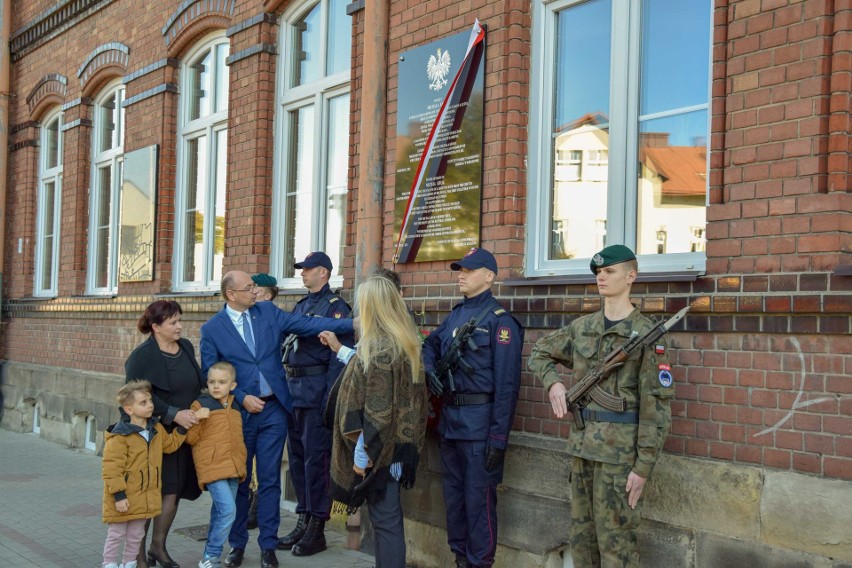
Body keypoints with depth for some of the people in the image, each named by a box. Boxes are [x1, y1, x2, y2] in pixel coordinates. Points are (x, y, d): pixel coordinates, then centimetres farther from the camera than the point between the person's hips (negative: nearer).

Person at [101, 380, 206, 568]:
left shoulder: (156, 429, 3)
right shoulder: (119, 436, -21)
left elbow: (170, 445, 19)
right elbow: (112, 468, -20)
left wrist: (181, 429, 5)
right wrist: (119, 495, -21)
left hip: (145, 497, 7)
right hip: (124, 499, -7)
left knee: (136, 535, 18)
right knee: (116, 535, 8)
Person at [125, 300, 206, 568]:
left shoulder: (186, 347, 7)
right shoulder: (142, 356, -12)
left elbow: (196, 384, 19)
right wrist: (174, 414, -22)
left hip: (182, 434, 6)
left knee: (174, 491, 7)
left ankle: (158, 546, 24)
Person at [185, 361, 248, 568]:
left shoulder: (235, 408, 13)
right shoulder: (201, 405, -5)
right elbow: (191, 438, -7)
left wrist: (242, 464, 22)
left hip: (233, 469, 7)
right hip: (212, 468, -7)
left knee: (220, 513, 13)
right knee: (228, 510, -16)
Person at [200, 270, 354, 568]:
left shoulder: (268, 312, 3)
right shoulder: (211, 329, -3)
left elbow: (308, 324, -4)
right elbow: (211, 375, -2)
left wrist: (352, 323, -13)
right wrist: (241, 398, -12)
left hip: (273, 409, 2)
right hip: (239, 412, -1)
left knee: (270, 480, 5)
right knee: (238, 481, 9)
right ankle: (237, 544, 24)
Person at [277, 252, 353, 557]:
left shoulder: (336, 307, -6)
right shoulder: (300, 306, 18)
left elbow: (339, 356, -13)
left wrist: (330, 397, -19)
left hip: (317, 391, -8)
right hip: (292, 390, 8)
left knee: (316, 459, -3)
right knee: (297, 457, 12)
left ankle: (317, 529, 4)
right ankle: (303, 522, 22)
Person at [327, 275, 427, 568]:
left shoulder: (380, 347, -20)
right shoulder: (402, 343, 9)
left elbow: (376, 409, -22)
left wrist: (363, 452, -18)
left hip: (379, 448, -9)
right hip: (395, 444, 9)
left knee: (385, 519, 0)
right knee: (387, 516, 15)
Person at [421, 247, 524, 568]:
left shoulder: (499, 320, -11)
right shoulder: (455, 315, 12)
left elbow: (507, 382, -16)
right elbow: (430, 345, 28)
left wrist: (498, 436, -20)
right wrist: (429, 370, 4)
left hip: (479, 421, -8)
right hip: (449, 418, 8)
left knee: (478, 497, -1)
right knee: (453, 493, 16)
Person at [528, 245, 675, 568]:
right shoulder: (581, 327, 8)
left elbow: (656, 405, -11)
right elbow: (539, 353, 23)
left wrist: (643, 466, -15)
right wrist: (553, 383, 1)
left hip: (619, 449, -6)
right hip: (582, 444, 6)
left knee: (615, 540, 0)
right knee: (581, 535, 14)